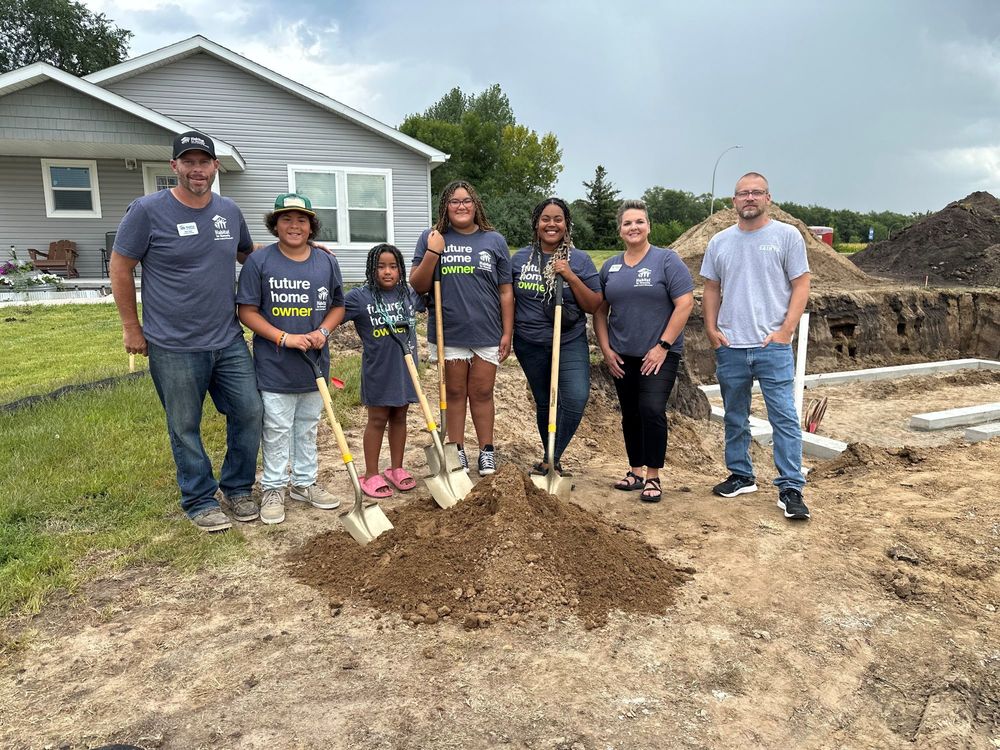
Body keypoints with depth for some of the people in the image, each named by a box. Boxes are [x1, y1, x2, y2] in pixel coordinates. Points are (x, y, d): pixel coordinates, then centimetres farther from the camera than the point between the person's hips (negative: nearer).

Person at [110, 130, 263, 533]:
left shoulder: (229, 211, 6)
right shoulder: (148, 210, -8)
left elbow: (249, 255, 23)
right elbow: (120, 268, -2)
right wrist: (132, 327, -1)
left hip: (229, 341, 5)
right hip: (174, 347, -4)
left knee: (249, 412, 7)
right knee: (186, 428, 7)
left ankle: (238, 489, 27)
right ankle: (200, 500, 25)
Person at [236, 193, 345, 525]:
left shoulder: (327, 262, 3)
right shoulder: (259, 261, -8)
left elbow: (337, 306, 12)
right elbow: (247, 311, -8)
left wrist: (322, 331, -8)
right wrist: (285, 338, -18)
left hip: (314, 363, 4)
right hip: (274, 365, -4)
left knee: (308, 428, 16)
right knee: (277, 430, 5)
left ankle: (305, 482, 31)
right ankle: (273, 488, 20)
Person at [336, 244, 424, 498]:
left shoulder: (409, 294, 5)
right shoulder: (359, 296, -10)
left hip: (405, 368, 4)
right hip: (378, 370, -4)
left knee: (399, 417, 14)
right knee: (377, 420, 6)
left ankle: (396, 469, 28)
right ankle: (371, 475, 18)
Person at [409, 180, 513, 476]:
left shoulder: (494, 241, 5)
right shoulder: (432, 238, 3)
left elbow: (505, 292, 5)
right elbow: (418, 286, 0)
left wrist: (507, 332, 1)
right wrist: (432, 253, -13)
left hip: (487, 333, 0)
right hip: (449, 332, 0)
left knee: (482, 394, 9)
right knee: (454, 393, 11)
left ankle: (487, 452, 21)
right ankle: (457, 452, 24)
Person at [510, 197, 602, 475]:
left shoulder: (580, 260, 0)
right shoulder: (520, 258, 5)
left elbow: (594, 305, -3)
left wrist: (571, 278, -15)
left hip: (570, 343, -1)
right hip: (530, 345, 2)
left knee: (576, 398, -19)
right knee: (544, 403, 10)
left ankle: (550, 459, -4)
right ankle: (552, 460, 27)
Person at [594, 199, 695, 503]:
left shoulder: (667, 260, -4)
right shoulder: (610, 266, 10)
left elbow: (685, 304, -11)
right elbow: (600, 311, 14)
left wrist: (663, 346, -14)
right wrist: (606, 349, 4)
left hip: (659, 354, -5)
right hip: (622, 356, 5)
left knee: (652, 409, -16)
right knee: (630, 414, 11)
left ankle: (653, 477, -3)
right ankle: (635, 471, 25)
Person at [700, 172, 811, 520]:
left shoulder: (787, 236, -1)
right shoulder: (719, 242, 10)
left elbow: (801, 286, -3)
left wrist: (786, 331, -11)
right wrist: (711, 329, 2)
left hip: (773, 346, -4)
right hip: (729, 347, 4)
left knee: (785, 418, -4)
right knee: (735, 418, 14)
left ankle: (790, 488, 3)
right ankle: (741, 476, 28)